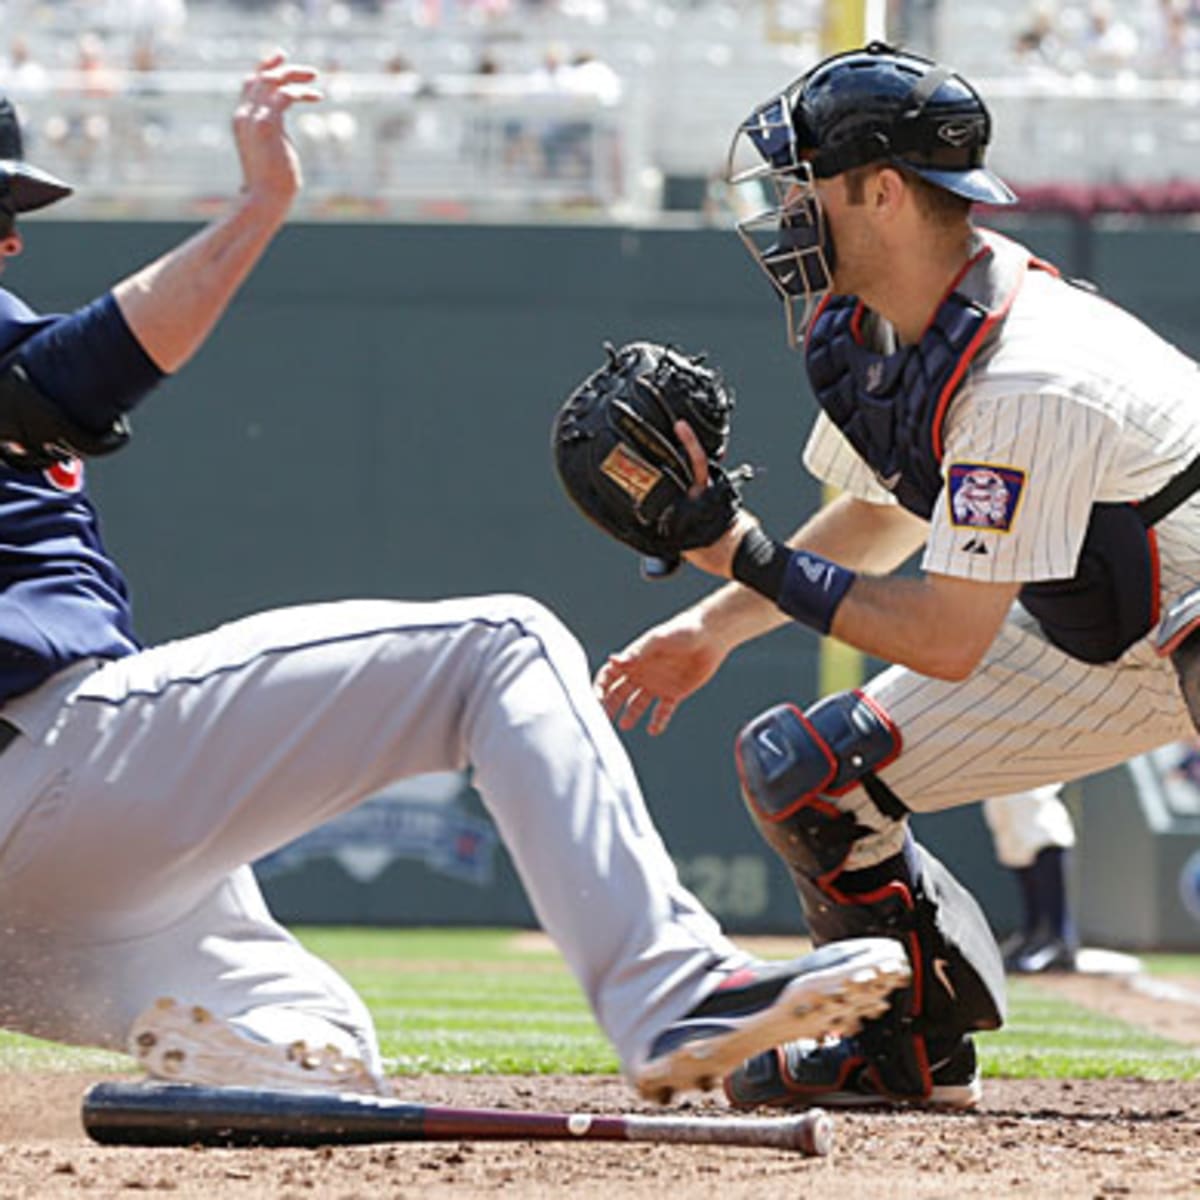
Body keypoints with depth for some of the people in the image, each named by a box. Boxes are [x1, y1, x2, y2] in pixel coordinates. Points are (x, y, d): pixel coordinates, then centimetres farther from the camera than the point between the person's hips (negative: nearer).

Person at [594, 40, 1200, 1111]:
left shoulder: (1022, 380, -33)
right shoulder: (873, 333, -5)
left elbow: (948, 641, -31)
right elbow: (887, 516, 15)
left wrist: (751, 558, -27)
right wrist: (713, 627, 9)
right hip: (1090, 638, 9)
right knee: (802, 764, 2)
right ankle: (918, 1048, 19)